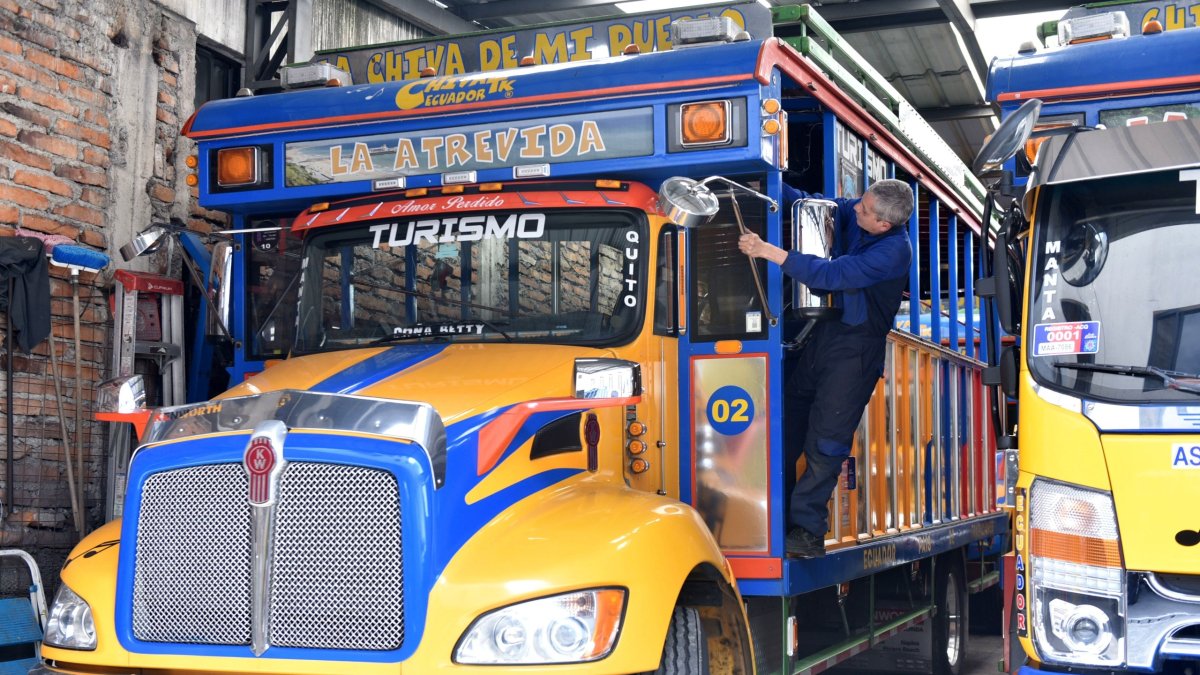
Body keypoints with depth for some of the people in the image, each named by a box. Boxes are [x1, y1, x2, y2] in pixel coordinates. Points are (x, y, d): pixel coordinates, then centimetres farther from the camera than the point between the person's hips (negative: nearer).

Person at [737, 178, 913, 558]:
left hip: (856, 347, -7)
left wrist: (769, 252, -30)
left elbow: (831, 275, -29)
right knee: (789, 423, 7)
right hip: (824, 329, 7)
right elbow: (809, 203, 12)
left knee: (826, 440, -9)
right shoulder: (853, 213, -2)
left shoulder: (894, 250, -22)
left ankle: (807, 529, -4)